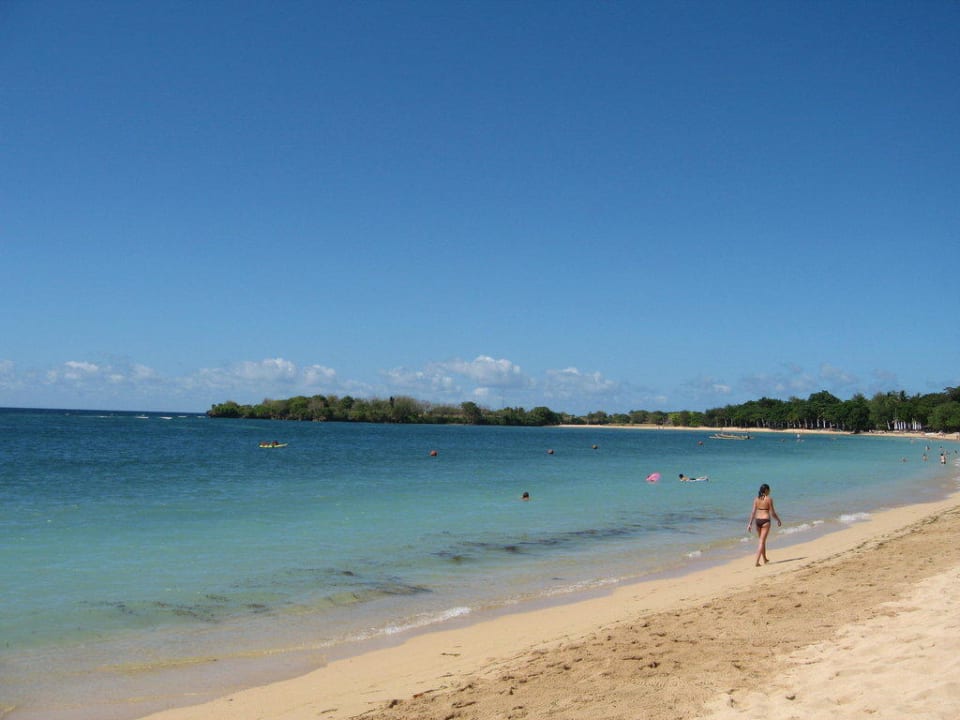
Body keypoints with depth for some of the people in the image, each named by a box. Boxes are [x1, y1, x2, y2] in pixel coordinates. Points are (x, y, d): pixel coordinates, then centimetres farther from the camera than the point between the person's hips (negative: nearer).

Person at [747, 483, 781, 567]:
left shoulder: (756, 499, 3)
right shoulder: (769, 499, -9)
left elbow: (753, 512, 1)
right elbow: (772, 513, -7)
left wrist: (750, 523, 3)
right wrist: (778, 520, 9)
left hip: (758, 520, 5)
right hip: (765, 521, -5)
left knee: (761, 540, 19)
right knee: (762, 541, -4)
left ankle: (765, 559, 32)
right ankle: (756, 561, -12)